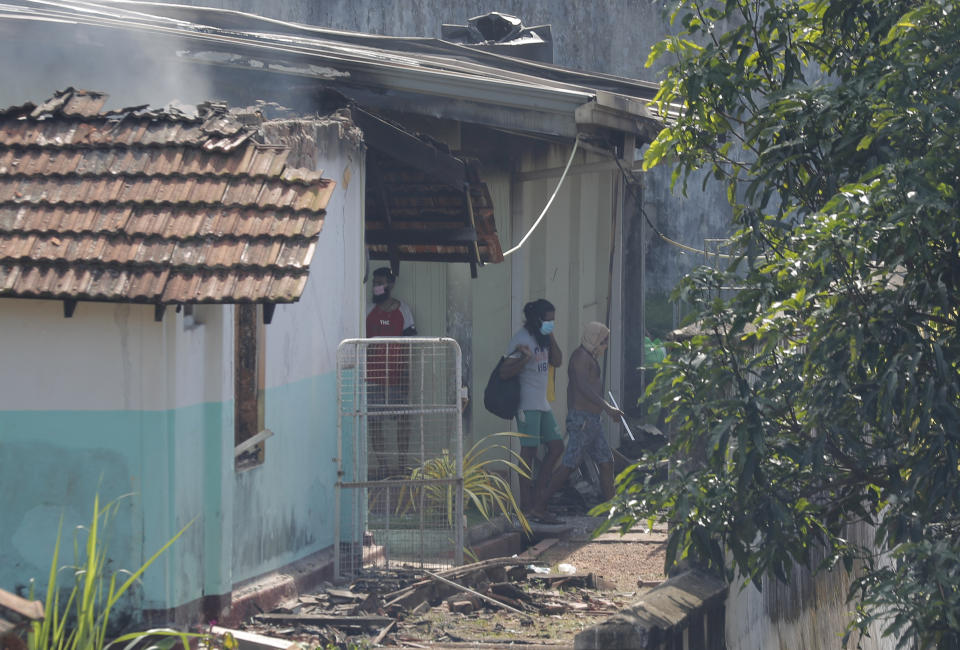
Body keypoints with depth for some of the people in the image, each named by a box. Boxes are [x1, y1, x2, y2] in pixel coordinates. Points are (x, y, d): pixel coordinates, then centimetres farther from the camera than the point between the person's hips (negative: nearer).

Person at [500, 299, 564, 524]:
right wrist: (524, 359, -31)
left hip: (542, 403, 9)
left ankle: (536, 496, 13)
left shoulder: (541, 337, 15)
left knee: (556, 446, 7)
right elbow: (505, 372, -16)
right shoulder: (522, 338, -12)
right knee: (529, 450, -8)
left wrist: (551, 337, 3)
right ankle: (527, 504, -6)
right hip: (527, 402, -9)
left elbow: (557, 361, 12)